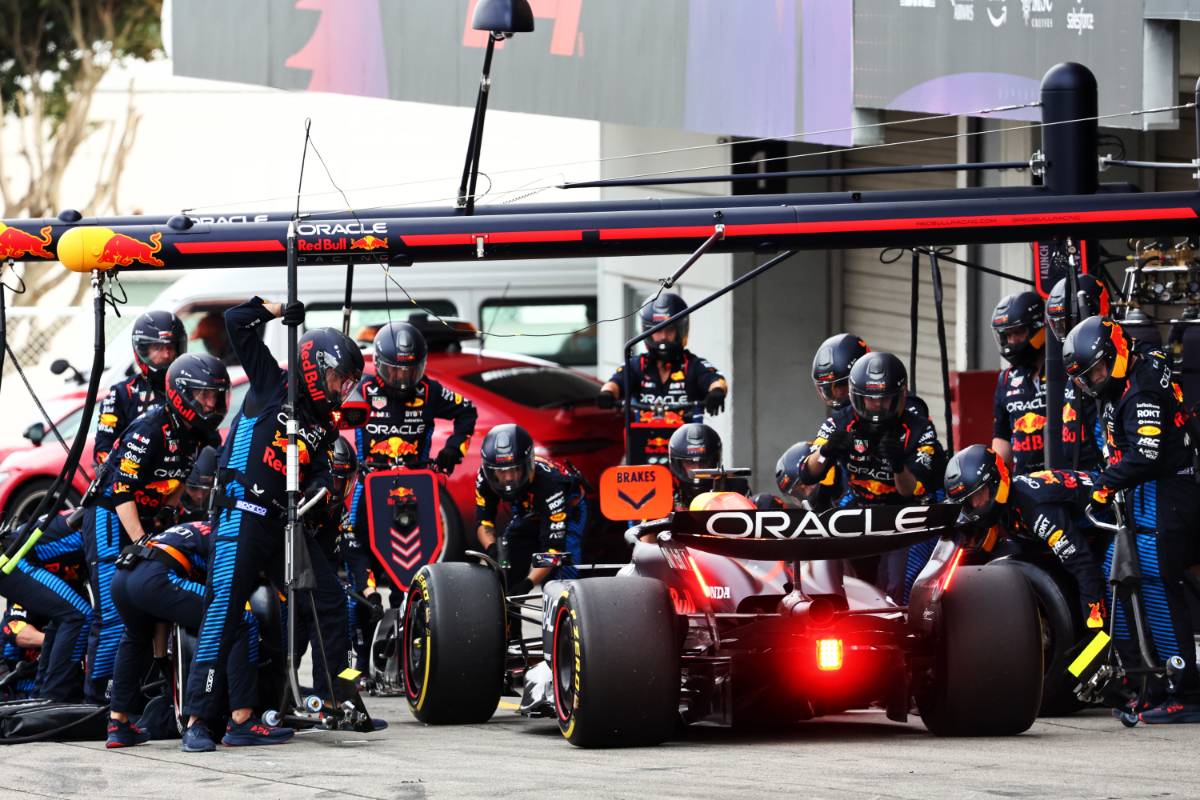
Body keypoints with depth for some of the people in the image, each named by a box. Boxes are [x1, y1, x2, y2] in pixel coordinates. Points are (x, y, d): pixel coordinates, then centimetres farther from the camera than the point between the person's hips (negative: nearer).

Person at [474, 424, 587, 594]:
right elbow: (483, 521, -16)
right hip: (528, 513, 5)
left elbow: (553, 547, -43)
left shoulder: (548, 481, -42)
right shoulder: (485, 477, -29)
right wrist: (491, 548, -38)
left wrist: (527, 584, -53)